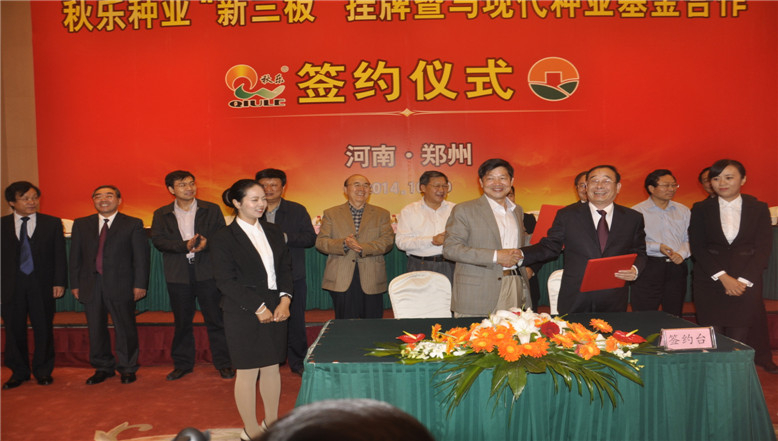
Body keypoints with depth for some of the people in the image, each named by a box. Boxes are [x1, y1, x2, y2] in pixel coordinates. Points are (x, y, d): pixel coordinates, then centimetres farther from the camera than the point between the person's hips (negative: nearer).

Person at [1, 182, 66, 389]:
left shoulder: (52, 223, 3)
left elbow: (60, 255, 2)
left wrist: (59, 282, -5)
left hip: (42, 284, -1)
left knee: (44, 329, 6)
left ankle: (43, 371, 21)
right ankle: (19, 372, 25)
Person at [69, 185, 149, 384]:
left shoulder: (133, 224, 3)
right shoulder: (81, 224, 12)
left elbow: (141, 257, -1)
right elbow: (75, 256, 12)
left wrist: (140, 284, -8)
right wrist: (75, 284, 6)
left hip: (121, 285, -3)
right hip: (90, 286, 3)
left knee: (125, 329, 3)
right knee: (96, 330, 10)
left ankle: (127, 369, 17)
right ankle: (103, 368, 25)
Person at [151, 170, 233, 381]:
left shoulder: (212, 210, 6)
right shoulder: (161, 214, 8)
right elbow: (158, 241, -4)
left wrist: (207, 243, -19)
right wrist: (185, 246, -17)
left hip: (207, 272, -1)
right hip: (178, 275, 1)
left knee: (215, 319, 2)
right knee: (181, 321, 11)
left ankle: (223, 363, 13)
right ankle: (182, 364, 25)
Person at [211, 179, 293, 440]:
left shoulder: (273, 232, 10)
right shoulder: (223, 238, -7)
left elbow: (285, 268, 10)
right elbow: (226, 281, -11)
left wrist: (285, 299, -6)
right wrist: (258, 308, -14)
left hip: (276, 309, 5)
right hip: (243, 314, -5)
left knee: (272, 367, 13)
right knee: (248, 372, 3)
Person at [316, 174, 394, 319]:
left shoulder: (382, 214, 11)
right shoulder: (331, 213, 10)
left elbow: (388, 241, -1)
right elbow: (320, 242, 2)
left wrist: (363, 248, -17)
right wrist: (344, 244, -17)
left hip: (371, 280, 1)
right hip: (341, 281, 0)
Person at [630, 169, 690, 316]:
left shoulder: (683, 210, 14)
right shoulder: (637, 211, -2)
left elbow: (689, 239, 13)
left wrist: (682, 253, -6)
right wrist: (657, 247, -17)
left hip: (676, 267, 5)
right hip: (649, 268, -4)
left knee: (675, 316, 9)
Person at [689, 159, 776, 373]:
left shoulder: (759, 208, 5)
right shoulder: (701, 209, 5)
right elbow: (697, 247, -1)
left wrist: (743, 280, -11)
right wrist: (723, 277, -12)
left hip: (747, 281, 0)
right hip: (709, 281, 0)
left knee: (740, 332, -2)